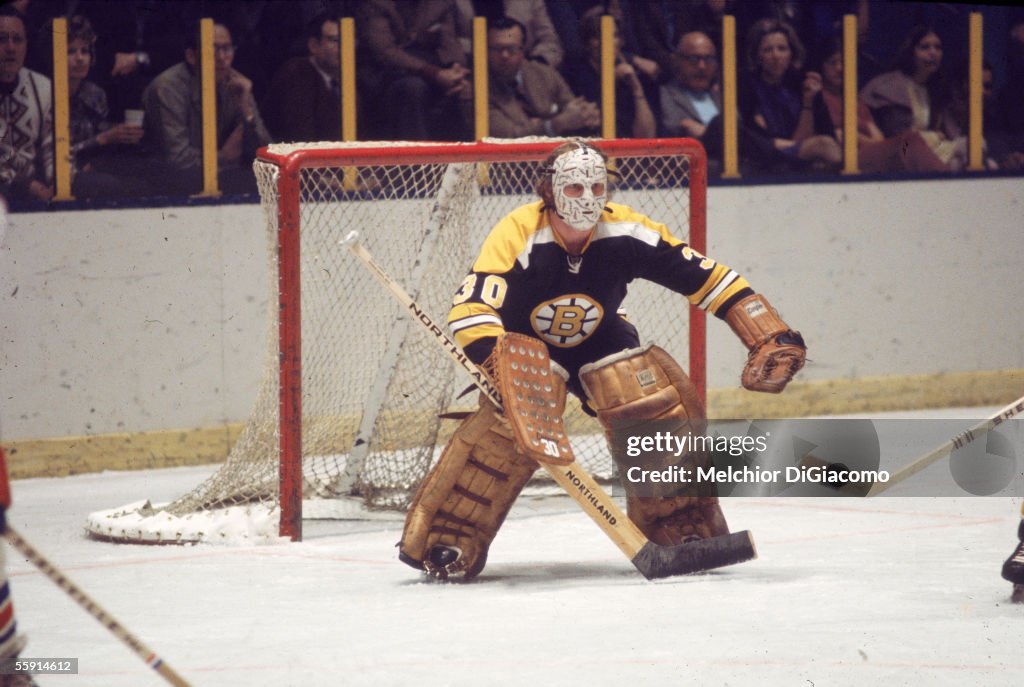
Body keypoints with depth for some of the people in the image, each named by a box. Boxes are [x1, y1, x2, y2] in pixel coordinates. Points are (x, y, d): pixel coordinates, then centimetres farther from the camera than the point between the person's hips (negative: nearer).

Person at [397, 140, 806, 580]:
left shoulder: (626, 233, -21)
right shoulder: (518, 234, -30)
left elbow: (706, 278, -15)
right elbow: (471, 308, -40)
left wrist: (769, 337, -21)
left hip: (598, 342, 4)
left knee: (663, 404, -16)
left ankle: (686, 527, 3)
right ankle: (444, 542, -26)